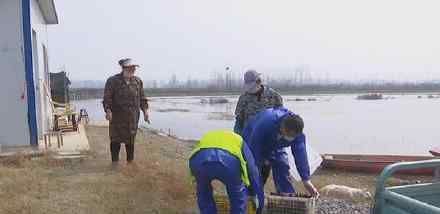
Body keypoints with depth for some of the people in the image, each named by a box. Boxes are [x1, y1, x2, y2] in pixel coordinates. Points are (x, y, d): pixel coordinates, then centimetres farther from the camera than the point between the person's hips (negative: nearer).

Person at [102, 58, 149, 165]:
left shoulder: (138, 81, 10)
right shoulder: (113, 81, -3)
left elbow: (142, 98, 15)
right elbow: (107, 98, -6)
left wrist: (145, 110, 6)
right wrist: (108, 110, -19)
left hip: (133, 117, 4)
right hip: (117, 117, -3)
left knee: (131, 139, 10)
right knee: (116, 139, 2)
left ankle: (130, 161, 23)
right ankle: (115, 161, 13)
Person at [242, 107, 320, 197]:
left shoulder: (296, 131, -28)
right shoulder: (265, 123, -43)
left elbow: (300, 154, -27)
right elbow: (254, 150, -36)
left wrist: (306, 181, -30)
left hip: (276, 148, 4)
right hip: (253, 143, -4)